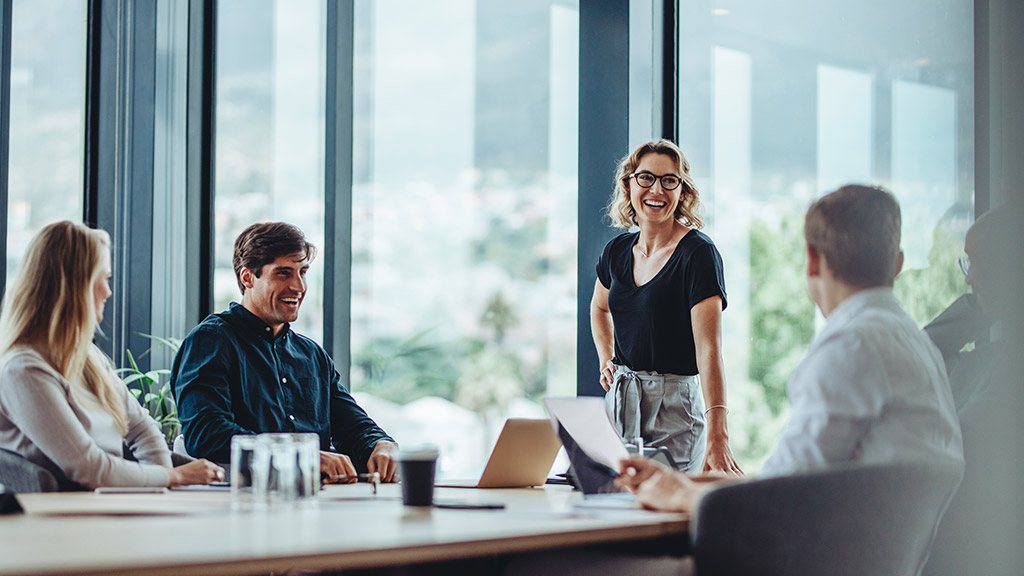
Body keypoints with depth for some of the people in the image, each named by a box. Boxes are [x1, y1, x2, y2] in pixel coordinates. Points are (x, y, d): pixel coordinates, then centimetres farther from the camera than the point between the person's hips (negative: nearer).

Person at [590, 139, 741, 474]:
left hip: (675, 406, -6)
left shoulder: (698, 253, -13)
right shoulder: (618, 251, 6)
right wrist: (606, 361, 12)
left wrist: (717, 436, -33)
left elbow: (709, 349, -24)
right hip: (620, 402, 6)